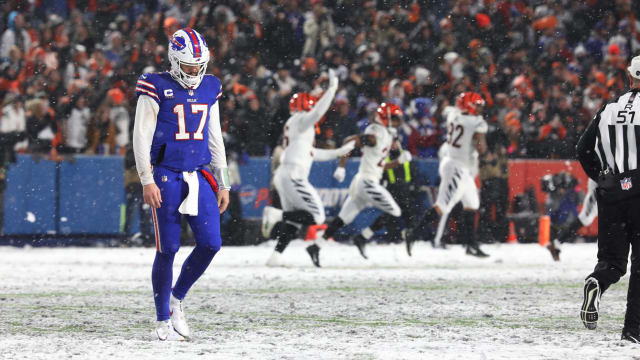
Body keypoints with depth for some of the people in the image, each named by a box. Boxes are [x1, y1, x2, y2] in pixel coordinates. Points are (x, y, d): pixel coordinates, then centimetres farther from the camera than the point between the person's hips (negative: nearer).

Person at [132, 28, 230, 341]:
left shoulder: (209, 90, 11)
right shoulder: (156, 89, -6)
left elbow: (215, 139, 17)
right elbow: (141, 137, -7)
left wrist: (223, 184, 15)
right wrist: (147, 182, -13)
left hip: (198, 177, 5)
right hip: (166, 178, -5)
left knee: (210, 244, -4)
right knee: (168, 250, -3)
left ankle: (176, 299, 18)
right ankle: (163, 321, 8)